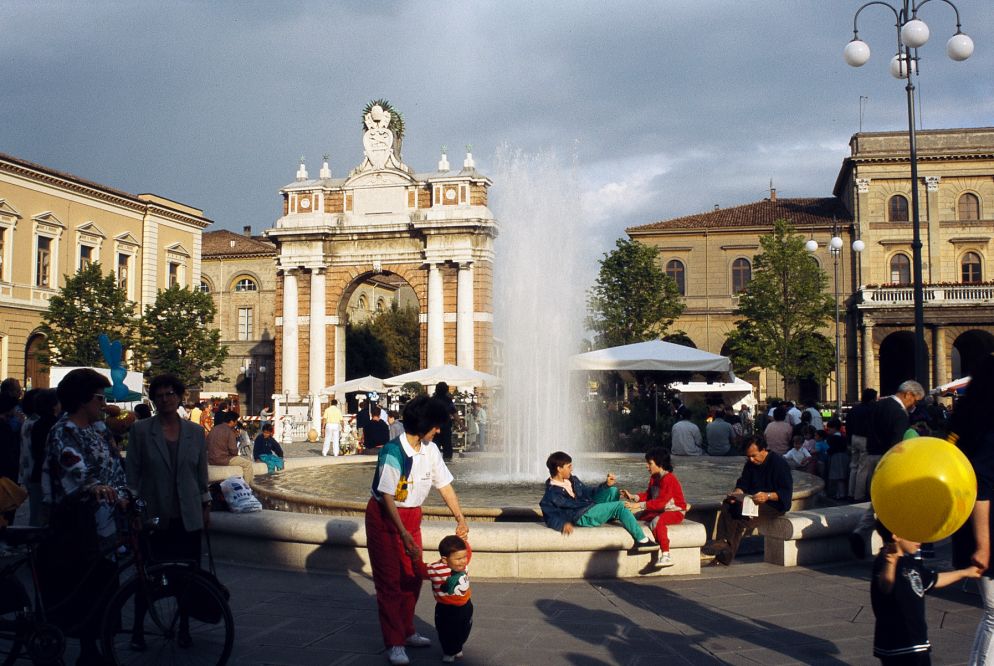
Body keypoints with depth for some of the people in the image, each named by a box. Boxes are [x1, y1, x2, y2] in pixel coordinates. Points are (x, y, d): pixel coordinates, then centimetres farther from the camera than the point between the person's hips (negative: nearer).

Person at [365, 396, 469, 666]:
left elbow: (445, 486, 4)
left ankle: (407, 631, 30)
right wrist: (404, 535, -30)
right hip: (384, 517, -7)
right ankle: (394, 643, 7)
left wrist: (460, 519, 0)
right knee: (390, 581, -1)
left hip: (412, 517, 7)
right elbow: (387, 498, -26)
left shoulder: (431, 450, -5)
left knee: (413, 577, 12)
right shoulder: (393, 452, -26)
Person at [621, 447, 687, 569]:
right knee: (633, 514, 7)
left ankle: (666, 555, -39)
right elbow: (648, 495, 15)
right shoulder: (654, 478, 10)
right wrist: (633, 497, -2)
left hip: (675, 511, -10)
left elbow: (661, 502, -29)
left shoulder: (669, 479, -21)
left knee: (657, 521, -39)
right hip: (660, 511, 10)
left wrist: (640, 505, -35)